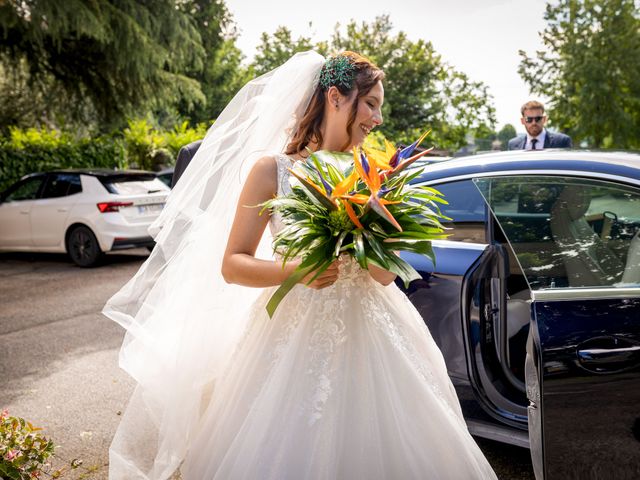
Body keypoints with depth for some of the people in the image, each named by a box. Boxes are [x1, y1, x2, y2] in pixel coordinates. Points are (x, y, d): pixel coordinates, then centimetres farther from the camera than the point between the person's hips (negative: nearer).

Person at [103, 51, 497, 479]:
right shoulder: (273, 169, -4)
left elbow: (386, 276, 4)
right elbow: (231, 265, -7)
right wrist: (292, 270, -23)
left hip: (366, 339, 4)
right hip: (293, 337, -3)